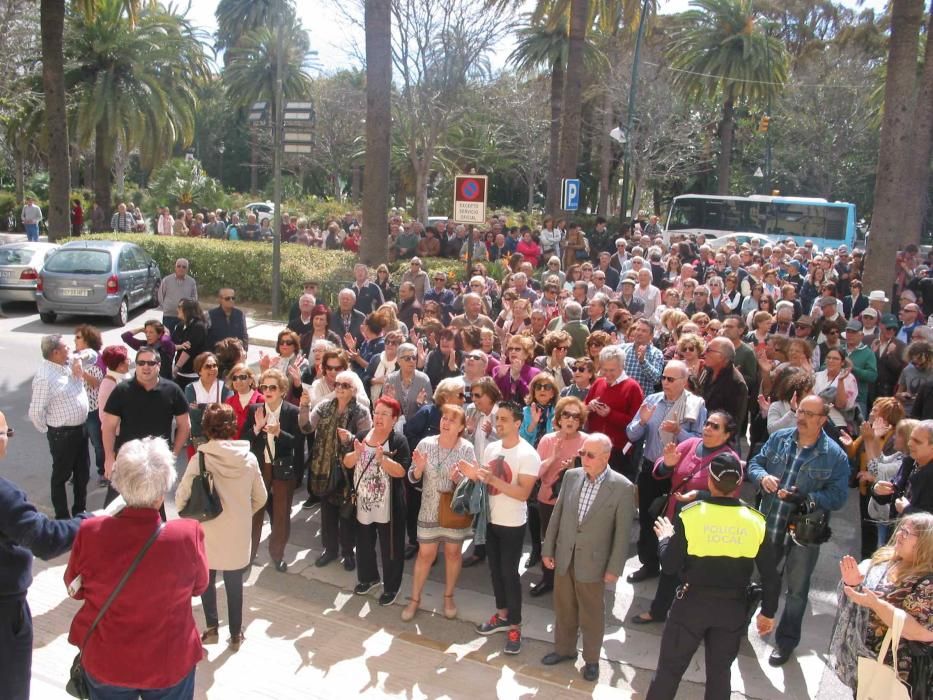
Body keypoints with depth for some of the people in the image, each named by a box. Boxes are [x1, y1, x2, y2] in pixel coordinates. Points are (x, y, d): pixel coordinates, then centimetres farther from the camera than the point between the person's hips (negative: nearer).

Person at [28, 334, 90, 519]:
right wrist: (51, 432, -7)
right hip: (63, 434, -8)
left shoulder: (68, 364, 0)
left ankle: (80, 510, 37)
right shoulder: (44, 377, -23)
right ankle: (62, 517, 23)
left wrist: (78, 371, 0)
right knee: (61, 476, 9)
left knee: (82, 473, 20)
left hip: (80, 429, 8)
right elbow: (35, 412, -21)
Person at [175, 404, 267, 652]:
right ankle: (235, 635, 27)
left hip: (207, 533, -2)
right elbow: (260, 498, 2)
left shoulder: (200, 458, -17)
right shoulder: (249, 458, -8)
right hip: (239, 534, 2)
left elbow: (181, 499, -12)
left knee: (206, 580, 23)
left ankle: (211, 628, 24)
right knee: (234, 585, 18)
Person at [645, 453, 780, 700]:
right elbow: (770, 576, -3)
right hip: (734, 607, 3)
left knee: (669, 668, 12)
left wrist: (666, 538, 6)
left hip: (692, 602, -3)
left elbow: (670, 566, -12)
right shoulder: (756, 521, -9)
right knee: (719, 673, 20)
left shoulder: (691, 515, -18)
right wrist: (768, 612, 12)